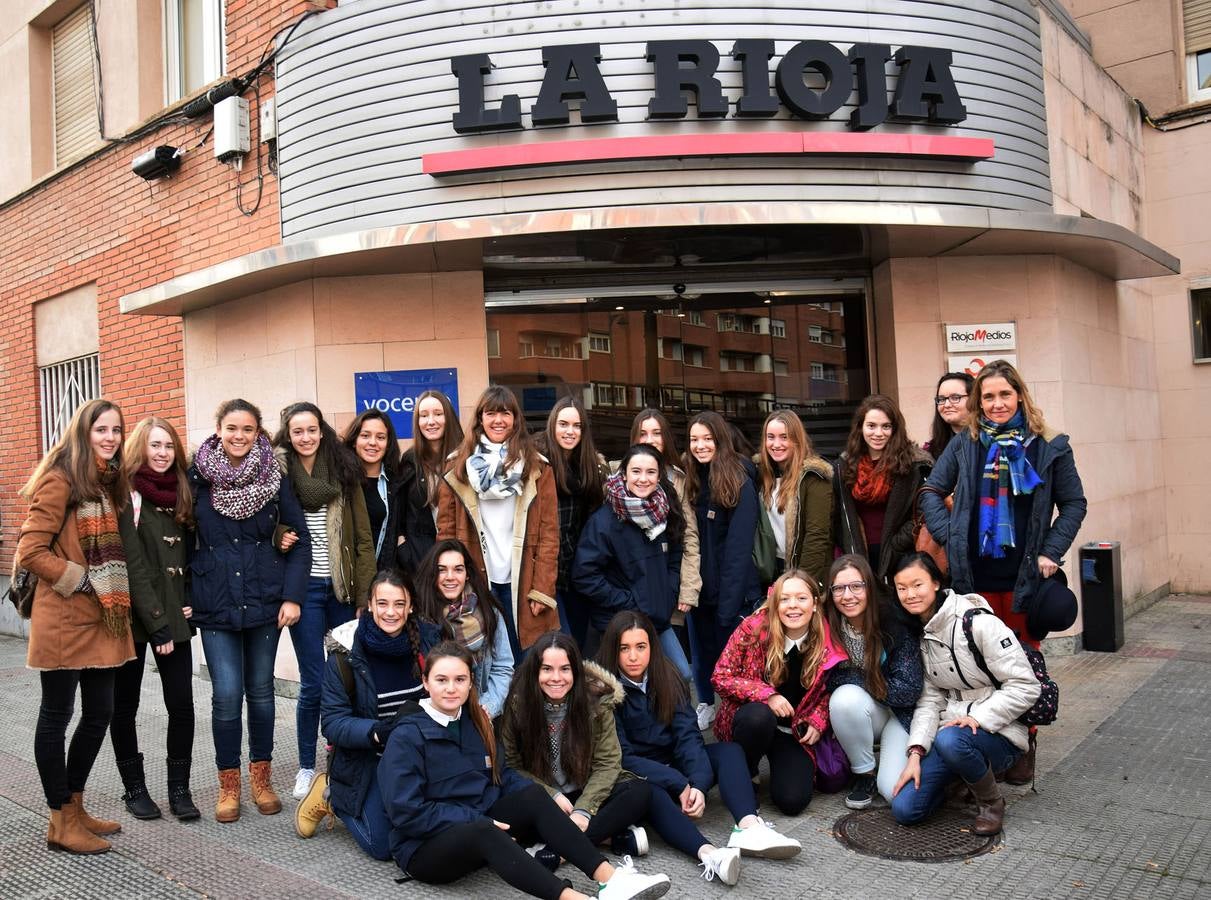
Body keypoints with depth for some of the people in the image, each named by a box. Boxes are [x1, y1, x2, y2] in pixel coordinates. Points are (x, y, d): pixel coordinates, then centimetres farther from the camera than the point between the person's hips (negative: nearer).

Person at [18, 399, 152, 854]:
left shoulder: (112, 482, 13)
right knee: (56, 716, 5)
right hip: (65, 620, -8)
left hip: (104, 620, 8)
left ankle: (75, 806, 29)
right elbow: (30, 551, -15)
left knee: (99, 714, 13)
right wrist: (80, 582, -13)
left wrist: (118, 600, 10)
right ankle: (62, 823, 16)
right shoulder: (61, 480, -11)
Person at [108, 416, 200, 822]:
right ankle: (134, 788, 23)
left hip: (174, 617, 4)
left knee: (181, 703, 1)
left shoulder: (181, 493, 9)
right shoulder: (126, 495, -8)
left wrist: (190, 602, 1)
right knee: (125, 706, 9)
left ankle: (179, 788, 13)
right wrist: (156, 625, -14)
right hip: (132, 617, -4)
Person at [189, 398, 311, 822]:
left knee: (260, 689, 11)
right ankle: (228, 783, 17)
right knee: (226, 694, -2)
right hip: (215, 604, -1)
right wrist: (184, 595, 0)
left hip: (265, 600, 1)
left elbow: (300, 539, 0)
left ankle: (261, 777, 26)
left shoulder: (275, 477, -1)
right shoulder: (197, 476, -1)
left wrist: (292, 595, -7)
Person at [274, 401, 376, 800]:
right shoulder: (278, 472, 0)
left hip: (342, 587, 2)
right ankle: (307, 767, 18)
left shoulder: (344, 472, 4)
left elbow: (363, 538, 3)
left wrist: (364, 595, -1)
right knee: (313, 682, 0)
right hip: (304, 588, -2)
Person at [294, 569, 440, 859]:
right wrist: (377, 731, -31)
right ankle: (331, 795, 19)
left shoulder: (428, 639, -8)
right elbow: (332, 721, -15)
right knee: (383, 846, -7)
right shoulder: (346, 653, -14)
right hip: (368, 761, -3)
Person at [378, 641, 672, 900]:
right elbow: (408, 813, -18)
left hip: (480, 824, 6)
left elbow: (500, 774, 11)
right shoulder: (406, 737, -13)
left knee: (533, 795, -20)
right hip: (426, 846, -6)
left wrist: (545, 798, -7)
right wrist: (478, 820, -22)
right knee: (483, 833, -37)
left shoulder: (475, 720, 8)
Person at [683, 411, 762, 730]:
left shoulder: (740, 482, -13)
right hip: (698, 586, 5)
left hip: (733, 588, -5)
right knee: (702, 650, 18)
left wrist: (728, 603, -21)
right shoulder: (689, 481, 3)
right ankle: (706, 704, 38)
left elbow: (739, 547, -18)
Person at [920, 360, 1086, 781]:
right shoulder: (964, 445, 5)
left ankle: (1023, 750, 22)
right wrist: (949, 537, -4)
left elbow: (1073, 503, 6)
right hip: (976, 575, 1)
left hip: (1026, 576, -1)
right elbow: (932, 492, 8)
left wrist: (1051, 552, -4)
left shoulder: (1049, 447, 2)